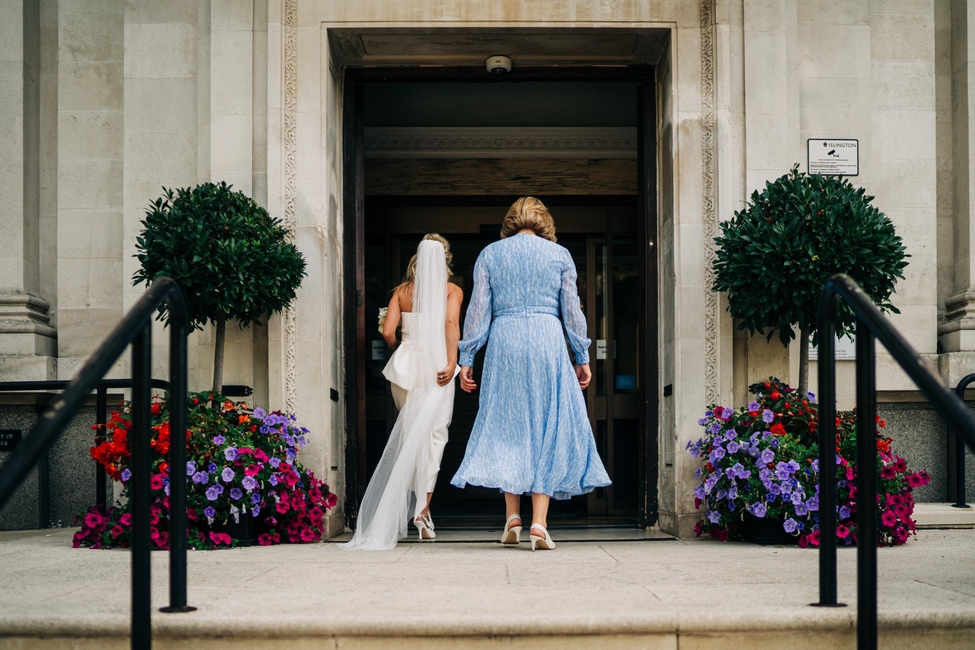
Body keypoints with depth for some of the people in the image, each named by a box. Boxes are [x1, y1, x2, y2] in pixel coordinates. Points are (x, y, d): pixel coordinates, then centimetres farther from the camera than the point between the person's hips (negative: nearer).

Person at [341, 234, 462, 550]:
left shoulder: (402, 291, 10)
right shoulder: (452, 291, 4)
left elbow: (388, 332, 1)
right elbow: (451, 324, -13)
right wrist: (451, 363, -18)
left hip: (405, 367, 3)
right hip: (436, 366, -3)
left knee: (409, 434, 12)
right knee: (433, 435, 0)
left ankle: (410, 508, 13)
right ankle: (422, 509, -7)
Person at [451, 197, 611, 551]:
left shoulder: (490, 254, 9)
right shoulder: (559, 254, 8)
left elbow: (478, 310, 5)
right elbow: (572, 311, 6)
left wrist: (466, 358, 7)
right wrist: (582, 357, 12)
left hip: (504, 341, 1)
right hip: (547, 340, -1)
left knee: (506, 425, 11)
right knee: (548, 428, 3)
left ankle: (513, 516, 6)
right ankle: (539, 523, -4)